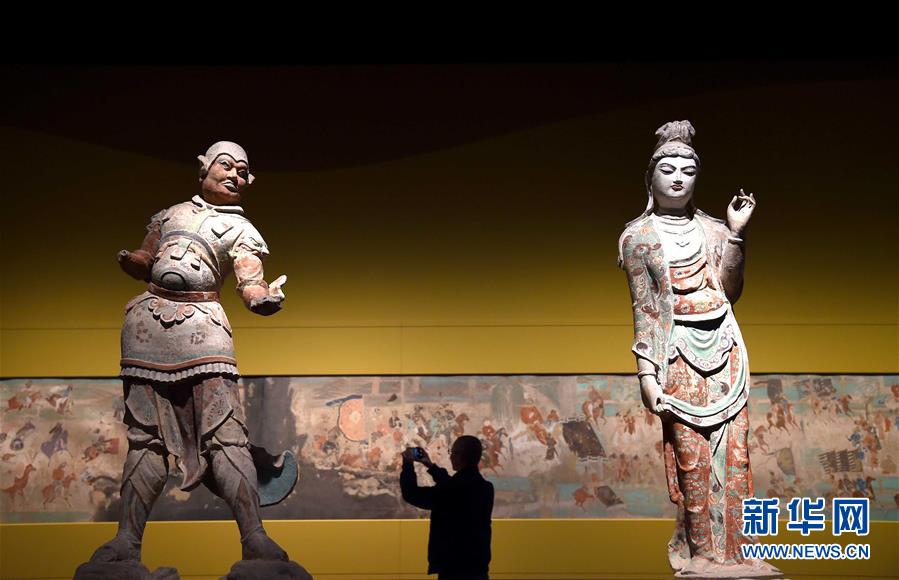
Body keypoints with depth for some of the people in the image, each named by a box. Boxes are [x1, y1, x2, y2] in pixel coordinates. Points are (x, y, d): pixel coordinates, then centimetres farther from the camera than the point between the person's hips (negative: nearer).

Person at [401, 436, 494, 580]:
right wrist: (431, 466, 29)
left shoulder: (456, 489, -19)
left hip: (454, 568, -7)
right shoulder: (485, 487, 6)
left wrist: (408, 464, 2)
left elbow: (412, 494, -13)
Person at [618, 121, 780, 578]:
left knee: (734, 454, 3)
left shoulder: (711, 229, 12)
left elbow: (729, 292, 5)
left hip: (724, 348, 4)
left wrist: (736, 233, -1)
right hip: (679, 353, -4)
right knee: (692, 459, -4)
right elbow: (643, 308, -3)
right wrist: (647, 375, -11)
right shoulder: (638, 237, 0)